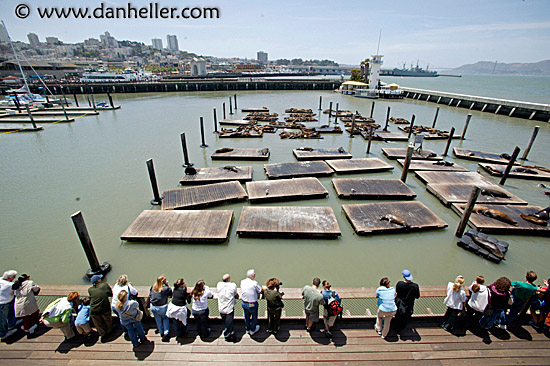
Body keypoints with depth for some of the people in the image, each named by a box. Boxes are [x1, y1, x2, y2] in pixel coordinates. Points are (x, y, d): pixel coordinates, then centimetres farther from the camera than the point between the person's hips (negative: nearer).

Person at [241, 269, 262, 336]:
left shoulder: (242, 282, -10)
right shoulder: (254, 283, -27)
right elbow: (260, 291, -13)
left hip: (244, 303, 5)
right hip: (252, 304, -5)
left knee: (247, 317, 28)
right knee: (254, 317, 23)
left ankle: (247, 329, 50)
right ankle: (252, 330, 44)